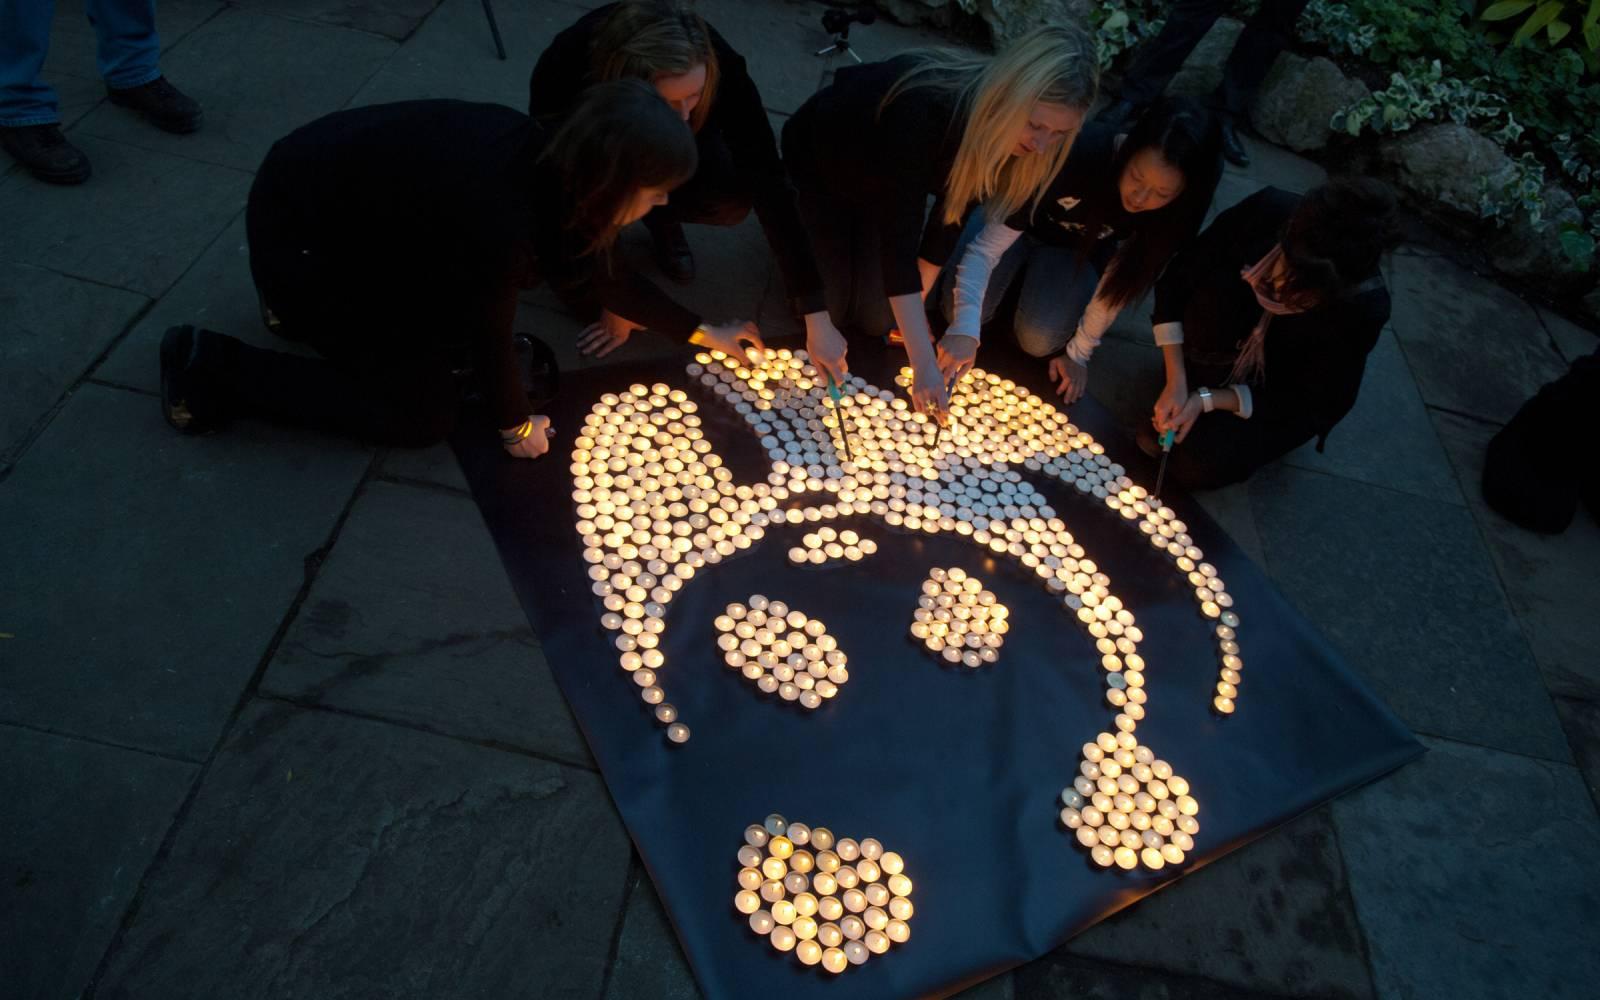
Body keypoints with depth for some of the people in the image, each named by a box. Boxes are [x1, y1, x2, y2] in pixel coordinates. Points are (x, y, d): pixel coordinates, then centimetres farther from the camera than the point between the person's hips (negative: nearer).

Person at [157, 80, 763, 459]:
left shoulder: (553, 168, -9)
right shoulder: (503, 217, -35)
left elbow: (609, 278, 6)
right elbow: (490, 338, -20)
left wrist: (704, 332, 12)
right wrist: (516, 427, -2)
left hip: (354, 201, 8)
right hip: (297, 230, -8)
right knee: (422, 414, -2)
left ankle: (321, 303, 22)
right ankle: (212, 370, 4)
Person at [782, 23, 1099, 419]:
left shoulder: (1011, 136, -24)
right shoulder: (924, 108, -43)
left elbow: (952, 209, -10)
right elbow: (899, 237, -44)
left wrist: (918, 297, -4)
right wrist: (924, 363, -47)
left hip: (878, 182, 5)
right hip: (817, 162, -4)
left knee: (877, 320, -2)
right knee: (828, 309, -8)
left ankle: (854, 234, 24)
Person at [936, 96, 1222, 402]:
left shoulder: (1174, 204, -30)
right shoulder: (1075, 153, -40)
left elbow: (1122, 280, -15)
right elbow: (985, 248, -38)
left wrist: (1078, 353, -10)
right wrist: (966, 329, -50)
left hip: (1080, 247, 2)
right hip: (1017, 222, -1)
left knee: (1039, 342, -20)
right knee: (959, 311, -19)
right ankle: (1023, 268, 12)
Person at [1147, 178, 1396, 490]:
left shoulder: (1365, 309, -32)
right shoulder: (1268, 210, -29)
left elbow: (1310, 403, -18)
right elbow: (1174, 280, -16)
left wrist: (1208, 400, -26)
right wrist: (1176, 381, -23)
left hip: (1278, 400, -3)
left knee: (1194, 462, -23)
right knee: (1216, 287, -28)